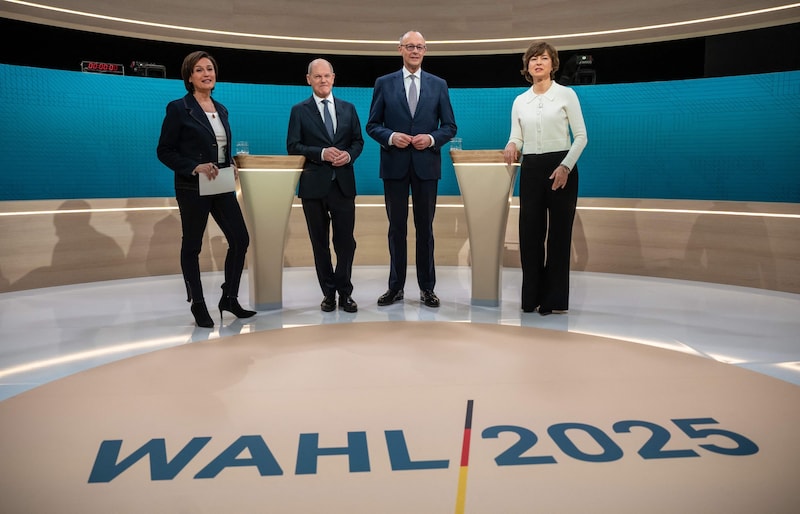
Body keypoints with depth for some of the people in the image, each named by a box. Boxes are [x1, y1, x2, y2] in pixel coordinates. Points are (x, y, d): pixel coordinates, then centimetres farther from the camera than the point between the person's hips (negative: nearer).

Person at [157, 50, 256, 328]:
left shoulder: (221, 109, 13)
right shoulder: (178, 108, -6)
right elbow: (164, 151, -9)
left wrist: (231, 166, 1)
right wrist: (195, 167, -20)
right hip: (192, 188, -6)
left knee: (240, 239, 1)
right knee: (192, 246, 5)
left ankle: (229, 298, 16)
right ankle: (198, 305, 17)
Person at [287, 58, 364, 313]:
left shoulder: (348, 108, 11)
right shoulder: (299, 110, 3)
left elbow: (358, 141, 11)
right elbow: (293, 146, -3)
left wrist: (348, 155, -10)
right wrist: (322, 153, -16)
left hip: (343, 184, 1)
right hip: (314, 184, -1)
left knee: (346, 241, 0)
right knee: (320, 242, 7)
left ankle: (344, 293, 14)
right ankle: (329, 293, 19)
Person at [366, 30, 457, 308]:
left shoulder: (438, 85, 7)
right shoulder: (384, 83, 5)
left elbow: (450, 126, 7)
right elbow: (372, 125, 4)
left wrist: (432, 138, -12)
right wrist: (391, 136, -14)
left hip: (426, 164, 0)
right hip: (395, 165, 0)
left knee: (425, 227, 7)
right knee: (397, 227, 7)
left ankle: (427, 287, 16)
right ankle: (396, 286, 16)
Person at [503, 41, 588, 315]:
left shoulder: (566, 94, 0)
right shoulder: (519, 101, 10)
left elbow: (581, 136, -3)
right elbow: (517, 137, 11)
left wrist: (565, 167, -15)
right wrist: (512, 146, -13)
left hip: (561, 167, -3)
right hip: (530, 169, 4)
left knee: (559, 233, 0)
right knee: (529, 232, 2)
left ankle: (555, 299, 8)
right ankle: (532, 296, 13)